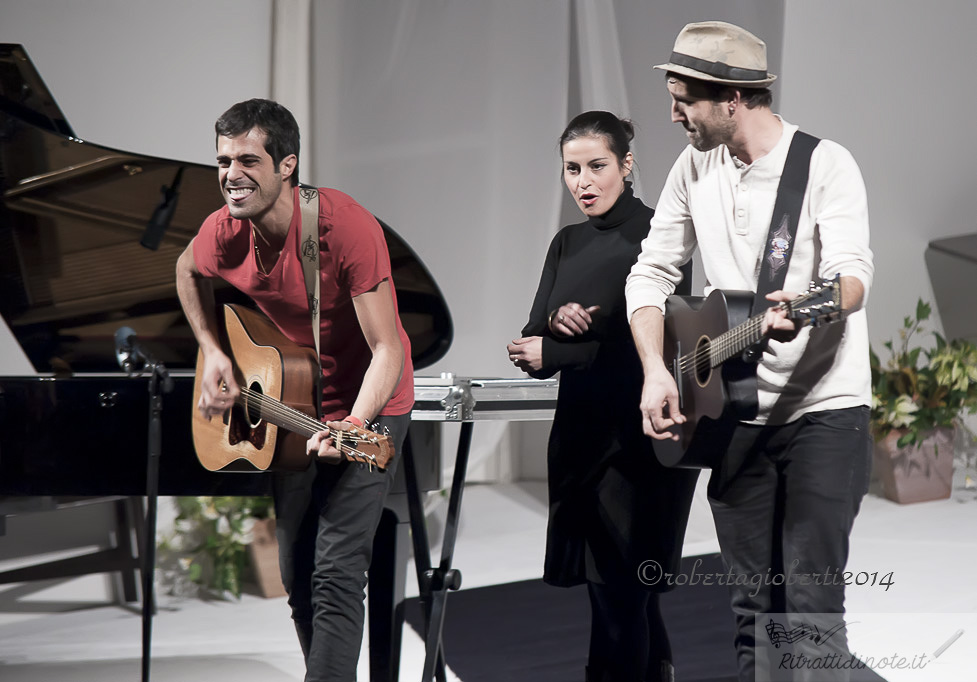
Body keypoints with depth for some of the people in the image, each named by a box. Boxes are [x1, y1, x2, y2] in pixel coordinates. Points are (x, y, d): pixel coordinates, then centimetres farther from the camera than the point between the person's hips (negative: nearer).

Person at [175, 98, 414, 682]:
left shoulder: (347, 228, -28)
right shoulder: (222, 233, -10)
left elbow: (387, 349, -28)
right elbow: (189, 271, 16)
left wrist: (352, 427, -43)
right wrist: (212, 351, 3)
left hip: (364, 410, -6)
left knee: (335, 573, -17)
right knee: (296, 574, 14)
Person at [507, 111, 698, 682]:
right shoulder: (567, 245, 13)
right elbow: (532, 346, 10)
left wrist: (554, 351, -13)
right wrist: (556, 319, -11)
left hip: (641, 439, -6)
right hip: (582, 434, 6)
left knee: (619, 590, -6)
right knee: (633, 592, 11)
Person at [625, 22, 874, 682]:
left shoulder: (826, 164, -11)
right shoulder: (695, 168, 6)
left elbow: (854, 269, -25)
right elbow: (652, 273, 10)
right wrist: (656, 373, -5)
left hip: (824, 407, -5)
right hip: (736, 414, 5)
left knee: (810, 602, -10)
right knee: (752, 604, 10)